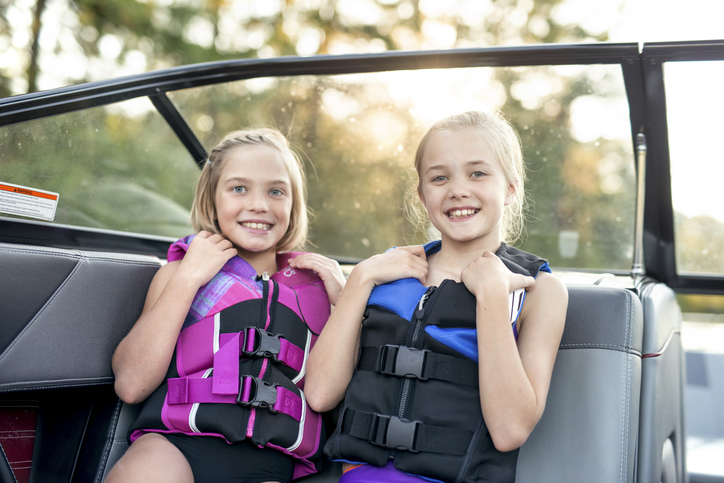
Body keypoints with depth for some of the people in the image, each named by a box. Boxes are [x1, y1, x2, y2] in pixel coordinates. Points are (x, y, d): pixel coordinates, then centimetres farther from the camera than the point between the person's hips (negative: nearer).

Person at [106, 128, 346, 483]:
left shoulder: (314, 281, 17)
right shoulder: (181, 270, 15)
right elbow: (131, 384, 1)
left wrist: (344, 300, 5)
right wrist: (187, 278, 0)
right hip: (174, 442, 0)